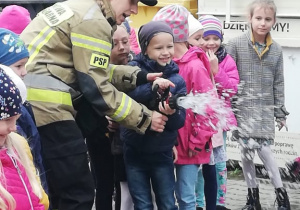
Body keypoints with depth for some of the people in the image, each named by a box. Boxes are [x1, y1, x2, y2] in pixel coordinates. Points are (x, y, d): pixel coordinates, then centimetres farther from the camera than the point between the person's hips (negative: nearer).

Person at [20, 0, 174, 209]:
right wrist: (144, 118, -4)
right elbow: (97, 88, -12)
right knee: (78, 193, -4)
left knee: (50, 189, 19)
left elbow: (94, 71, 21)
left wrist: (139, 76, 12)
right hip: (42, 104, -11)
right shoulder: (93, 20, -11)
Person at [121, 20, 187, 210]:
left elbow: (180, 122, -9)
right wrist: (152, 87, -37)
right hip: (135, 152, -1)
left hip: (162, 153, 1)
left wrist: (172, 114, -30)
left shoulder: (177, 80, -3)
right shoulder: (134, 70, -8)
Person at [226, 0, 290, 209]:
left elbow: (278, 83, 9)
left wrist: (280, 112, 8)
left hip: (266, 109, 1)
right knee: (247, 151, 3)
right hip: (243, 107, -1)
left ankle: (281, 192, 7)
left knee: (263, 149, -6)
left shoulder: (276, 50, 4)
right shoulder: (236, 45, -5)